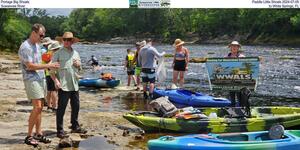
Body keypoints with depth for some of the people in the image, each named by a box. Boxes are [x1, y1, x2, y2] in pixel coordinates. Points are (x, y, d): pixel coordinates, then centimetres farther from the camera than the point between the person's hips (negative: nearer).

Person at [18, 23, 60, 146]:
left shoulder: (37, 45, 15)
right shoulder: (25, 47, -14)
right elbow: (30, 66, -19)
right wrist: (48, 66, -17)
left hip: (40, 78, 9)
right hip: (31, 80, -9)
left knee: (40, 107, 9)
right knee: (37, 107, -13)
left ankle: (38, 134, 15)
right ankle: (29, 136, -4)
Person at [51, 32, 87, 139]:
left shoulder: (76, 53, 15)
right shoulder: (58, 53, -3)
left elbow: (79, 69, 24)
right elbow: (52, 69, -8)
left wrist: (79, 65, 2)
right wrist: (55, 80, -19)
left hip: (74, 85, 6)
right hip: (63, 86, -6)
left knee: (75, 107, 15)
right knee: (61, 108, -2)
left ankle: (75, 127, 30)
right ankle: (60, 131, 4)